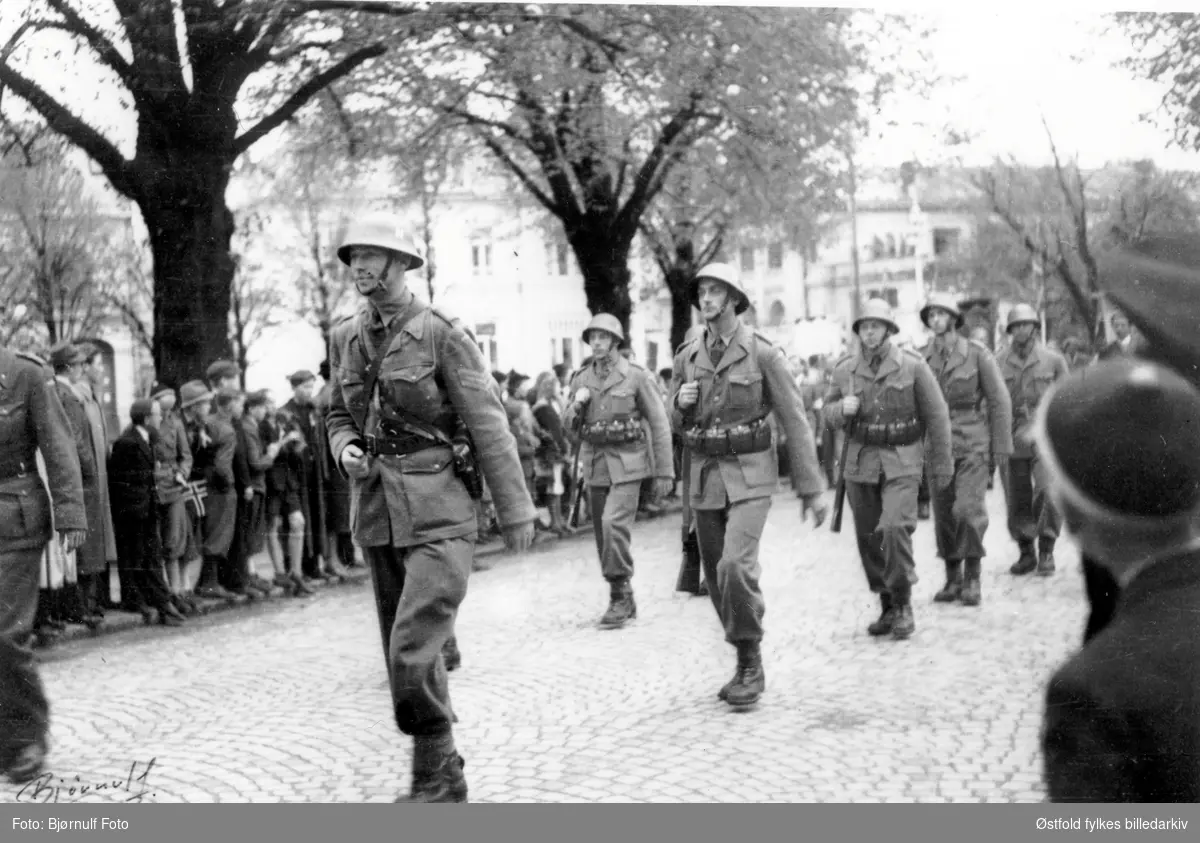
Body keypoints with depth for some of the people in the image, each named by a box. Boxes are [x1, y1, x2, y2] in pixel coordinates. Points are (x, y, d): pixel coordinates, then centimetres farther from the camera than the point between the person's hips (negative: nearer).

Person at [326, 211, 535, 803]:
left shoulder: (440, 333, -9)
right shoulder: (345, 338, 8)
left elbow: (488, 426, -7)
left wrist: (516, 512, -6)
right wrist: (346, 450, -1)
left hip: (438, 514, -6)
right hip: (376, 513, 6)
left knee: (412, 650, -15)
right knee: (406, 654, 13)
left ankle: (436, 776, 6)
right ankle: (441, 772, 29)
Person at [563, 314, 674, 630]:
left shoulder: (636, 376, -5)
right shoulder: (581, 380, 7)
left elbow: (659, 424, -3)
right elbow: (569, 426, 15)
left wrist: (665, 471, -6)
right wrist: (576, 405, -7)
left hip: (627, 463, -5)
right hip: (594, 463, 5)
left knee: (614, 523, -22)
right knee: (603, 533, 8)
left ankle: (620, 594, -8)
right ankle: (625, 601, 21)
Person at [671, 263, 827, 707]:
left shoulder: (763, 352, -9)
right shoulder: (686, 356, 4)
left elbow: (794, 421, -7)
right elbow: (677, 421, 17)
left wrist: (811, 488, -7)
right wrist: (681, 401, -8)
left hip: (751, 475, -5)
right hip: (704, 476, 5)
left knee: (735, 567, -22)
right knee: (718, 578, 8)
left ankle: (750, 665, -6)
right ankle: (747, 665, 25)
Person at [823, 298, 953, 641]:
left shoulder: (912, 366, -5)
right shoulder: (844, 370, 3)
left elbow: (937, 417, 1)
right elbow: (828, 413, 14)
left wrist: (942, 466, 3)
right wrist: (842, 409, -11)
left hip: (901, 463, -4)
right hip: (860, 462, 4)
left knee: (894, 528, -20)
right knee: (868, 539, 6)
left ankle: (904, 605, -3)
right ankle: (888, 608, 22)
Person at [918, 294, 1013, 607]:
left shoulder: (976, 353, -3)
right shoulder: (922, 358, 4)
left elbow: (999, 401, 0)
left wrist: (1001, 447, -2)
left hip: (972, 443, -3)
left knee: (969, 510, -12)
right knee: (943, 514, 5)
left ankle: (972, 580, -1)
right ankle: (952, 579, 16)